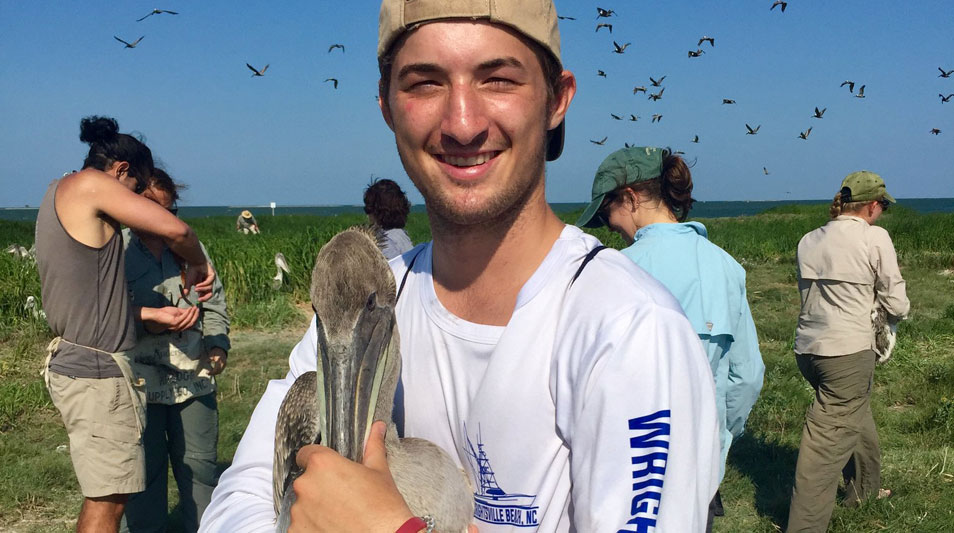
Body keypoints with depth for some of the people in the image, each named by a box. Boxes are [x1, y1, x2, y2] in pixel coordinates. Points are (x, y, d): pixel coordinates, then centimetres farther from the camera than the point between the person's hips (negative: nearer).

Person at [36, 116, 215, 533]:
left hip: (73, 361, 10)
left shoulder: (57, 195, 18)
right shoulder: (88, 183, -10)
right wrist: (197, 268, 3)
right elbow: (175, 230, -17)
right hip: (97, 372, -10)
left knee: (101, 494, 18)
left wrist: (156, 315, 15)